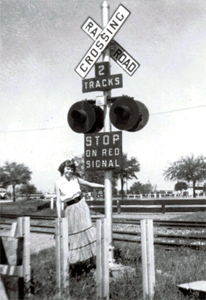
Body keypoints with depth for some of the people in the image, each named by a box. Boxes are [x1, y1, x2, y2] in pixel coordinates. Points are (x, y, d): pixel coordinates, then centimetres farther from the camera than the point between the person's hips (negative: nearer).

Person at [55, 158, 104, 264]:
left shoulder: (75, 178, 1)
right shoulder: (58, 183, -7)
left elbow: (90, 184, 10)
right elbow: (58, 201, -7)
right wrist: (59, 218, -10)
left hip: (81, 205, 2)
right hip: (70, 209, -2)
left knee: (86, 229, 3)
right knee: (72, 233, 7)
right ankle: (73, 257, 22)